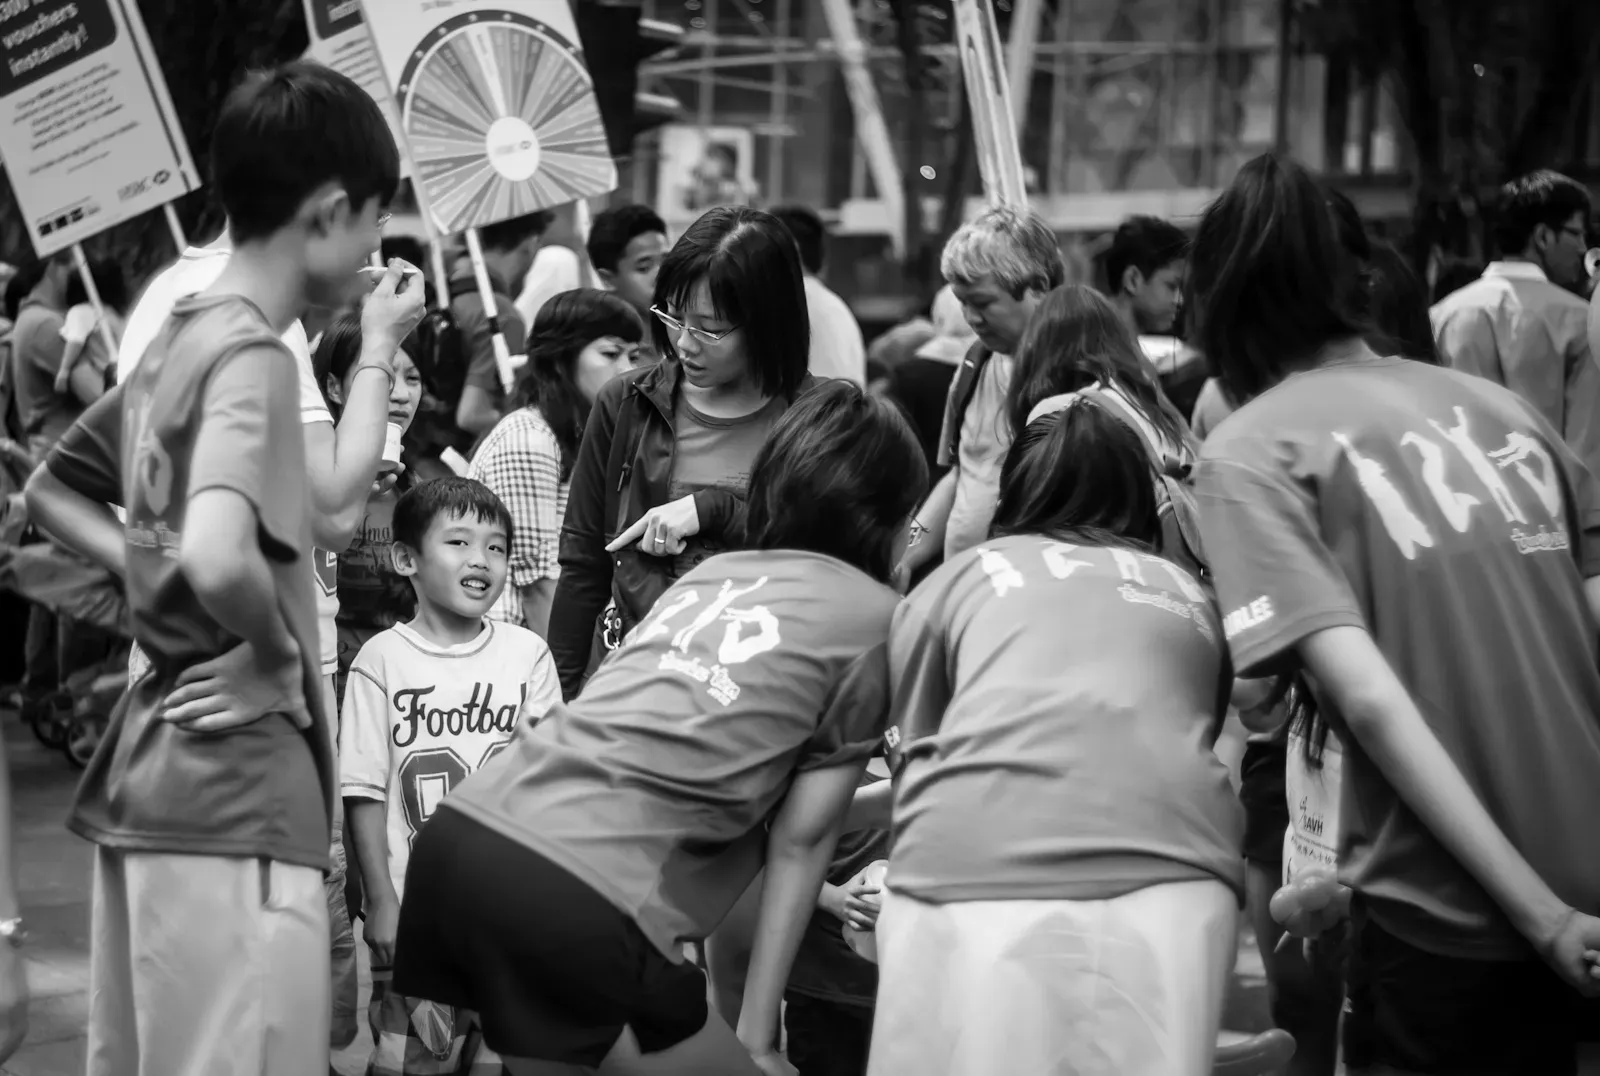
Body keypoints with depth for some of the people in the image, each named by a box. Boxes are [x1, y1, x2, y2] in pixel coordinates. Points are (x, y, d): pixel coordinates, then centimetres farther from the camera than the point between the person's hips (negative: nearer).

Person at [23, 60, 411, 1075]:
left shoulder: (178, 341, 13)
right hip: (235, 784, -10)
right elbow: (218, 556, -32)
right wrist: (279, 657, -15)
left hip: (153, 765, 10)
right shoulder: (254, 356, -15)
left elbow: (50, 489, 27)